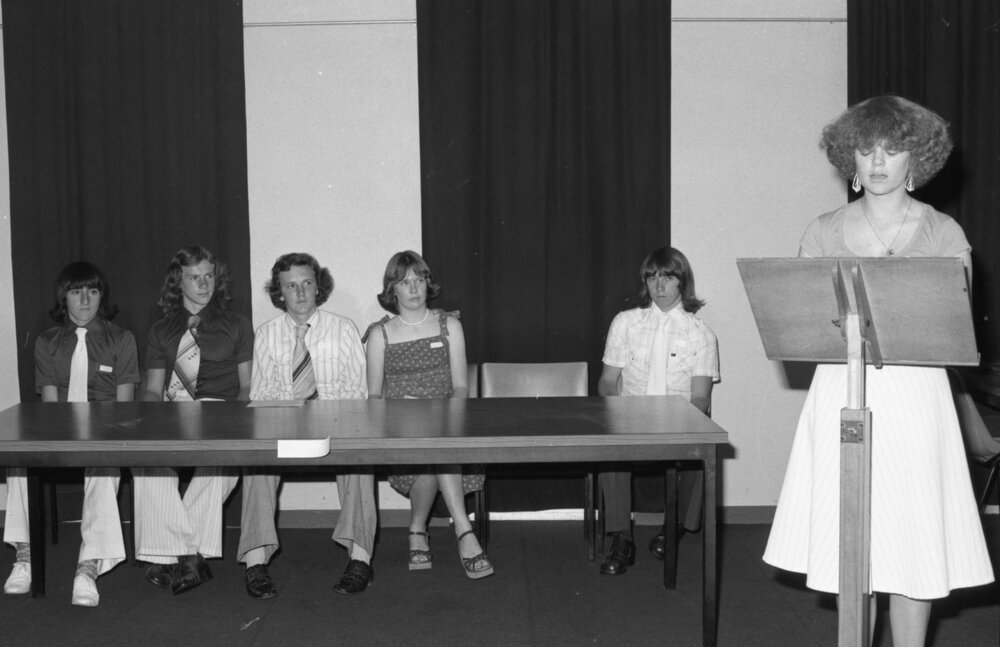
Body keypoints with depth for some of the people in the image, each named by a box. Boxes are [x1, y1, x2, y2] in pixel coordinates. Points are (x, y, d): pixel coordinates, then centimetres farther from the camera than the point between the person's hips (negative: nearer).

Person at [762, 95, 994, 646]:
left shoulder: (943, 233, 5)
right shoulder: (824, 233, 7)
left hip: (915, 397, 0)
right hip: (841, 394, 1)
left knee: (915, 540, 2)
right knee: (849, 546, 4)